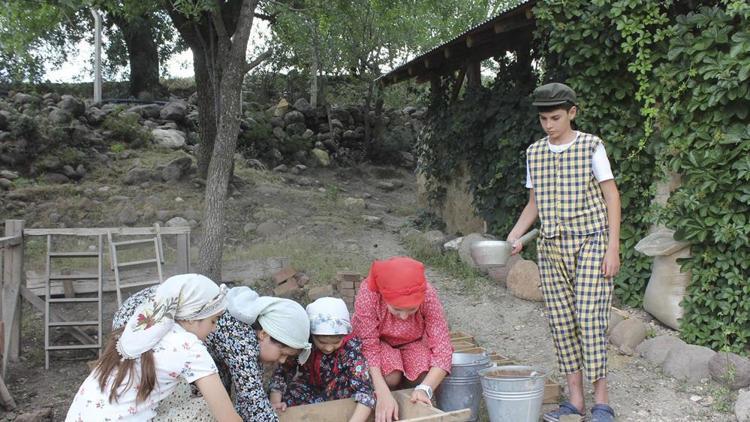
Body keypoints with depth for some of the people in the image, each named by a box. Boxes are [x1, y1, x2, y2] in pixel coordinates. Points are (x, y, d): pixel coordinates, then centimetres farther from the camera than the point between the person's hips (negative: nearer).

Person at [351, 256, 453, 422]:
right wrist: (383, 394, -47)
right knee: (390, 377, -32)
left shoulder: (428, 295, -32)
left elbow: (442, 347, -32)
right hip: (380, 342, -1)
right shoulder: (368, 295, -36)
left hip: (413, 342, 2)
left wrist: (425, 389, -48)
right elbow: (368, 347, -34)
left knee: (425, 376, -28)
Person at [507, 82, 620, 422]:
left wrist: (613, 248, -8)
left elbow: (612, 196, -2)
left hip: (590, 242, -4)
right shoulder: (534, 153, 8)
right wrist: (512, 238, 0)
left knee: (590, 318, -10)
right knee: (561, 321, 4)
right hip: (552, 245, 5)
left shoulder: (591, 147, -4)